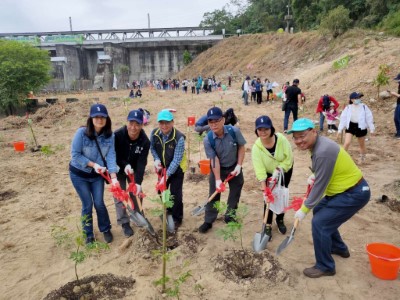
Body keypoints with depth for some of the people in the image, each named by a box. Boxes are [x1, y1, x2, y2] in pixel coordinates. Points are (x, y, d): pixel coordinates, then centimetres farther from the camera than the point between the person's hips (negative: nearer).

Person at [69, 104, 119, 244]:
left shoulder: (109, 135, -13)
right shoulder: (81, 132, -23)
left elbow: (111, 156, -18)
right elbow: (75, 155, -19)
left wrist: (113, 177, -26)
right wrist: (93, 164, -25)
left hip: (97, 175, 2)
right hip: (79, 174, -2)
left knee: (99, 203, 4)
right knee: (87, 204, 3)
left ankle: (106, 229, 29)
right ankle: (88, 234, 25)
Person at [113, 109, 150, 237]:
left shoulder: (145, 141, -25)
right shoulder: (117, 135, -31)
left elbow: (141, 162, -25)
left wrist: (138, 182, -31)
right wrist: (125, 165, -34)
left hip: (134, 169, 2)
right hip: (118, 169, -2)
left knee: (137, 192, 11)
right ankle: (124, 223, 14)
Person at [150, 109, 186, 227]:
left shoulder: (179, 137, -29)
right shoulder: (154, 133, -16)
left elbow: (177, 159, -28)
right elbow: (152, 148, 3)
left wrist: (167, 175, -32)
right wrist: (156, 159, -16)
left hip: (176, 169, -5)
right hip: (162, 168, 5)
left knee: (175, 194, -1)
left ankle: (177, 218, 21)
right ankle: (169, 211, 44)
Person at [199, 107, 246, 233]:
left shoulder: (234, 131, -24)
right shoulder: (207, 140, -25)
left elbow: (241, 147, -10)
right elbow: (214, 160, -22)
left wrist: (239, 165, -15)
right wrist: (218, 179, -25)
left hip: (234, 167, 1)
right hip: (218, 168, -1)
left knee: (235, 193, 13)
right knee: (213, 194, 6)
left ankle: (229, 217, 33)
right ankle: (208, 221, 19)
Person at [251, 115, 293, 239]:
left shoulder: (281, 139, -30)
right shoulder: (256, 147, -29)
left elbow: (288, 158, -21)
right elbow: (260, 171, -29)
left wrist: (278, 170, -30)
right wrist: (264, 190, -31)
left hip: (285, 171, 1)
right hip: (268, 174, 0)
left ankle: (280, 220, 34)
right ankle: (268, 225, 12)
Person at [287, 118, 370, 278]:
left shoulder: (323, 152, -30)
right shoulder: (318, 144, 1)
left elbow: (320, 185, -22)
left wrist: (304, 209, -13)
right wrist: (314, 176, 2)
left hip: (354, 194, -10)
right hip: (344, 189, 10)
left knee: (319, 223, -12)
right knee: (319, 211, 22)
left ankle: (325, 267, 7)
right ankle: (339, 248, 40)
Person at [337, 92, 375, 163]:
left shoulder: (364, 107, -5)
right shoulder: (348, 107, -4)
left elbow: (369, 118, 0)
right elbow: (343, 118, -2)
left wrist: (371, 129, 2)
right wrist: (340, 129, -5)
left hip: (361, 127, 0)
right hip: (350, 126, 0)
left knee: (362, 144, 14)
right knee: (347, 143, -15)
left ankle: (362, 158, 36)